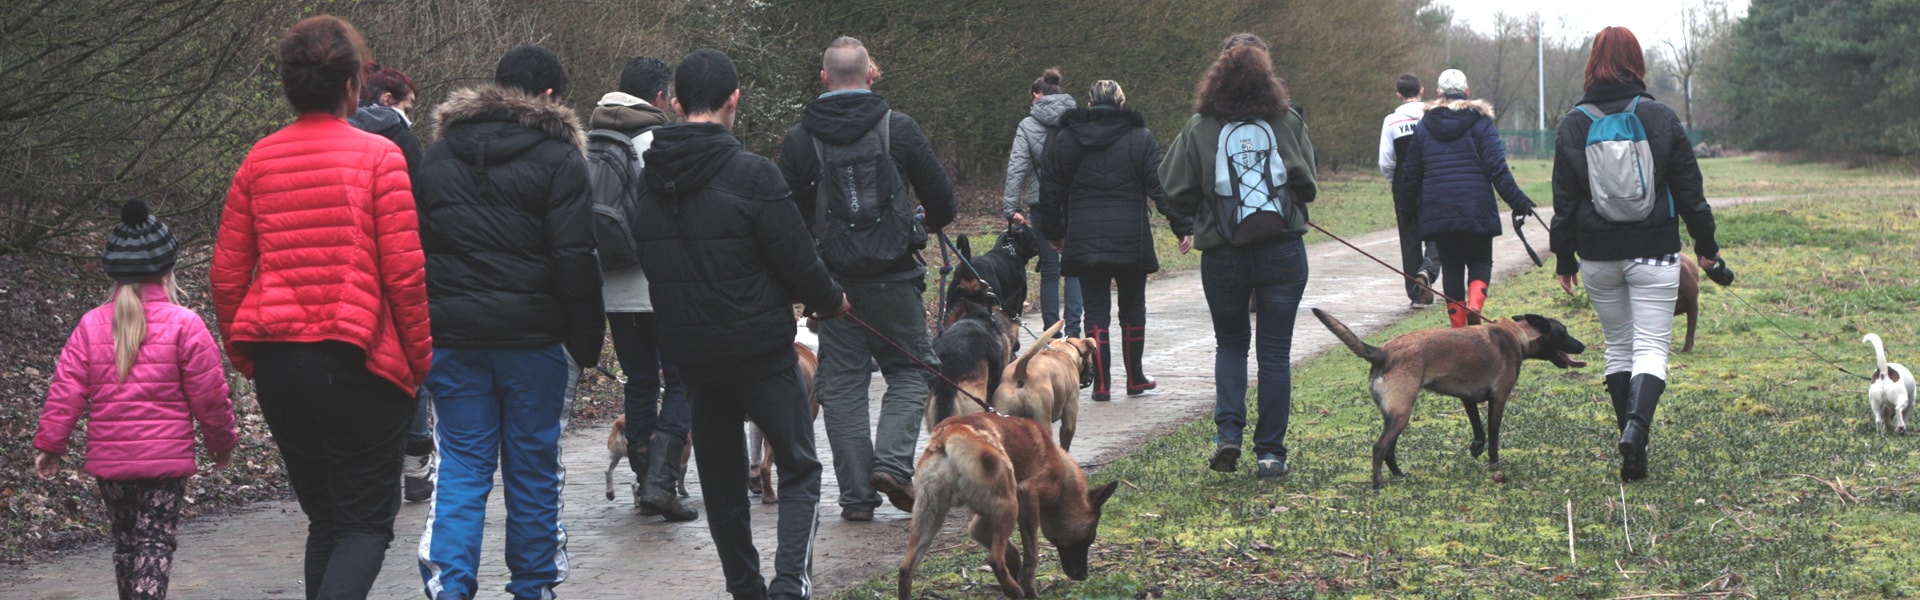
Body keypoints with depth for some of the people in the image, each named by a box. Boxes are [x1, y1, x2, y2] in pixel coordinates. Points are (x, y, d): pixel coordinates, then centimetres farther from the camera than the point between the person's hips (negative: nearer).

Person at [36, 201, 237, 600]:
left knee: (126, 537, 17)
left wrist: (50, 443, 6)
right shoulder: (184, 325, -7)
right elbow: (210, 395, -4)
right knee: (155, 541, -3)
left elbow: (66, 390, 0)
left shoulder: (91, 325, 3)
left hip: (108, 460, 4)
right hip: (165, 458, -4)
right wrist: (222, 443, 9)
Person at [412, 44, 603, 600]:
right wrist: (588, 342, -5)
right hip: (534, 338, -3)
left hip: (453, 338, 3)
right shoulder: (558, 158, -6)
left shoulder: (438, 155, 10)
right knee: (533, 469, 8)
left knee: (462, 468, 5)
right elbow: (576, 261, -11)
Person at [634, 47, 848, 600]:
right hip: (759, 346, -5)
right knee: (799, 468, 4)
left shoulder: (647, 181, 2)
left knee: (721, 475, 17)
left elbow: (649, 263, 11)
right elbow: (797, 261, -12)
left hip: (687, 348, 5)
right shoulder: (752, 175, -16)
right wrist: (831, 301, 7)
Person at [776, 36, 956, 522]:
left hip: (831, 280, 2)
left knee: (842, 383, 7)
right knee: (909, 370, 11)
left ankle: (856, 495, 5)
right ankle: (892, 462, -9)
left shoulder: (800, 139, 0)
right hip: (893, 277, -1)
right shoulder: (899, 128, -4)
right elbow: (941, 197, 3)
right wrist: (935, 225, 25)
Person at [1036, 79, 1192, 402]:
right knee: (1132, 306, 13)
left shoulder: (1064, 140, 6)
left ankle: (1101, 382, -4)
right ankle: (1135, 378, 19)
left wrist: (1054, 233, 22)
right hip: (1130, 240, -1)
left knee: (1096, 308, 4)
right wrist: (1183, 226, -2)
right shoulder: (1140, 138, -1)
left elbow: (1050, 193, 10)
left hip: (1084, 241, 1)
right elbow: (1162, 187, -5)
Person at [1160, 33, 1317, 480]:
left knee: (1230, 342, 19)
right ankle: (1271, 452, 7)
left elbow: (1177, 195, -4)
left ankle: (1228, 432, 2)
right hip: (1283, 253, 0)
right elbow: (1308, 187, 1)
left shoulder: (1199, 128, -4)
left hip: (1222, 255, 0)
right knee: (1275, 351, 7)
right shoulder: (1288, 123, -2)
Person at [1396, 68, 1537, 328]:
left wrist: (1416, 200, 29)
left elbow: (1410, 174, 12)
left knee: (1451, 266, 9)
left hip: (1437, 212, 2)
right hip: (1476, 210, -2)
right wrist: (1517, 200, -5)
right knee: (1480, 261, 10)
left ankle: (1458, 324, 7)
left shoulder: (1424, 126, 8)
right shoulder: (1480, 122, -1)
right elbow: (1497, 169, -8)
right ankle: (1474, 306, -17)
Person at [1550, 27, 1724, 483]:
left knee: (1618, 346, 15)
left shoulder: (1574, 123, -1)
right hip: (1653, 252, -2)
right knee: (1652, 347, -3)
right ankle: (1637, 425, -27)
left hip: (1597, 255, 2)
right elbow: (1689, 188, 1)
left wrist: (1564, 257, 11)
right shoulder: (1660, 117, -4)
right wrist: (1706, 245, 12)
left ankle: (1632, 445, 15)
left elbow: (1565, 197, 3)